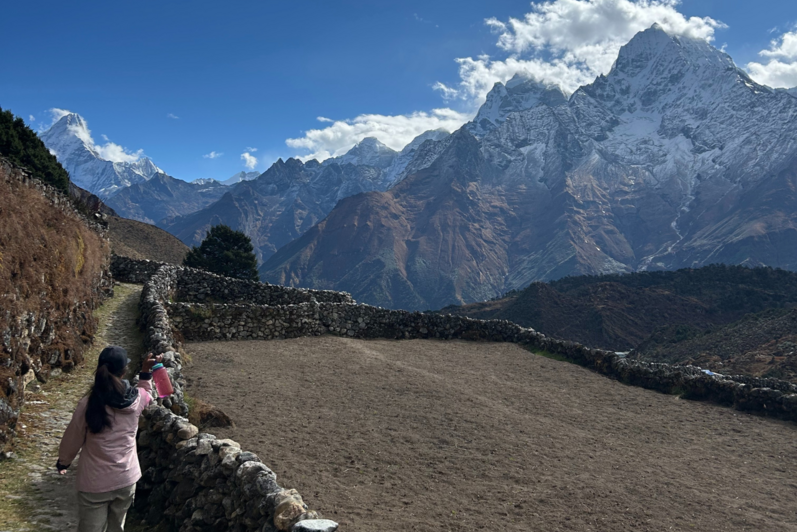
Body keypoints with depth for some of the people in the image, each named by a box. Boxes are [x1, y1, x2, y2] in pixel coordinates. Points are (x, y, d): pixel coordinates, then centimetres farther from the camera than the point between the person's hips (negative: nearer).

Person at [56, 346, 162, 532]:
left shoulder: (88, 404, -19)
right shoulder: (136, 399, -11)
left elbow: (72, 439, -2)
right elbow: (147, 394, 17)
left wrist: (63, 461, 15)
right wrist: (146, 372, 19)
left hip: (95, 484, -3)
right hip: (126, 480, 3)